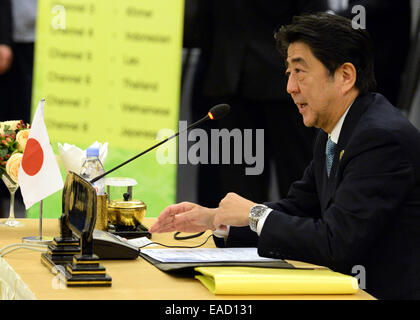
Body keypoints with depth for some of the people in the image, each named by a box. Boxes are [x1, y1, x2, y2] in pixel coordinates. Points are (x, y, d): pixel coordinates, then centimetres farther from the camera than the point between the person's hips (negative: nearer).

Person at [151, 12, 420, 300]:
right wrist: (216, 219, 5)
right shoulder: (331, 135, 12)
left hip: (389, 293, -8)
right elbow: (296, 209, 19)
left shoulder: (384, 137, -20)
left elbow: (337, 244, -25)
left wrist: (255, 215, -12)